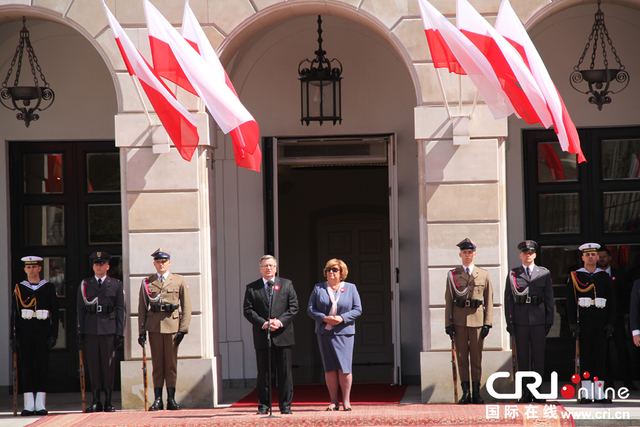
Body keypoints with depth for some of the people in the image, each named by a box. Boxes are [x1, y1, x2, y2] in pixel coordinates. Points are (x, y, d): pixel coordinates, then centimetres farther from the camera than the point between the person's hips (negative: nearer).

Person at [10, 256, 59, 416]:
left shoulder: (49, 288, 6)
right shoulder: (19, 289, 7)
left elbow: (55, 313, 5)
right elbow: (14, 313, 6)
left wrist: (54, 335, -3)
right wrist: (13, 336, 0)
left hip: (43, 333, -1)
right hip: (24, 334, 1)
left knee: (41, 368, -1)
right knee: (26, 368, 0)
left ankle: (40, 404, 3)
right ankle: (29, 405, 3)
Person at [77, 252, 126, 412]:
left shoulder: (116, 285, 7)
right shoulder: (84, 285, 10)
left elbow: (121, 310, 5)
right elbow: (81, 310, 10)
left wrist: (120, 333, -2)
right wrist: (80, 332, 4)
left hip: (109, 330, -1)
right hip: (90, 331, 1)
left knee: (109, 365, 0)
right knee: (93, 365, 1)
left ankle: (108, 401, 6)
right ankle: (96, 401, 5)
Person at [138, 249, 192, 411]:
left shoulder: (179, 281, 7)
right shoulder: (147, 282, 10)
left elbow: (186, 306, 4)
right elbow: (142, 308, 10)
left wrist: (183, 329, -4)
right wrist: (142, 331, 3)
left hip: (172, 326, -1)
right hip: (154, 327, 1)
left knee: (171, 363, 1)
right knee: (157, 363, 1)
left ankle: (171, 399, 6)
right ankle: (158, 400, 4)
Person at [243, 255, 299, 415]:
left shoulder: (286, 285, 9)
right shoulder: (252, 288, 7)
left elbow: (293, 306, 3)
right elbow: (248, 310, 0)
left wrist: (280, 321, -12)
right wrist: (263, 323, -14)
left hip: (283, 334, 0)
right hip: (261, 336, 0)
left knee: (284, 372, 1)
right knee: (263, 373, 2)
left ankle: (285, 405, 7)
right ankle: (263, 405, 9)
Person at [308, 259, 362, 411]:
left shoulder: (351, 288, 7)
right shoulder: (318, 288, 9)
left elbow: (357, 309, 2)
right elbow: (311, 309, 5)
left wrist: (342, 318, -13)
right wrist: (324, 318, -13)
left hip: (344, 332, -1)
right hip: (324, 332, 1)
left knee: (344, 367, -6)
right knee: (329, 368, 2)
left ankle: (346, 401, 2)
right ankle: (334, 402, 7)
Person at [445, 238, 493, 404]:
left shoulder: (484, 274, 9)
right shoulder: (452, 275, 8)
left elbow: (489, 301, 7)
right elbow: (448, 301, 7)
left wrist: (487, 323, -1)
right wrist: (448, 324, -1)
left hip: (477, 320, 0)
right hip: (459, 320, 0)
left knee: (476, 357, 1)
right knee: (461, 356, 0)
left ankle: (476, 393, 5)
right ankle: (465, 392, 4)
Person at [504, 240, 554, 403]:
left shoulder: (544, 273, 8)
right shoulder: (513, 274, 7)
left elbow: (549, 298, 8)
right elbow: (508, 298, 5)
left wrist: (549, 321, 1)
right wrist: (509, 321, -2)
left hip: (538, 320, 0)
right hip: (520, 321, 0)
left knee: (538, 356, 2)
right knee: (522, 357, 1)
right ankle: (525, 393, 6)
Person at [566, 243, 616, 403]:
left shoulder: (604, 276, 10)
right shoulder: (575, 276, 4)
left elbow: (612, 301, 8)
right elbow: (570, 302, 1)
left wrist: (611, 323, 0)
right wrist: (573, 323, -7)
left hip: (601, 322, 2)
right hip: (584, 322, -2)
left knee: (600, 356, 2)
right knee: (585, 356, -1)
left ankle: (599, 392, 5)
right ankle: (587, 393, 2)